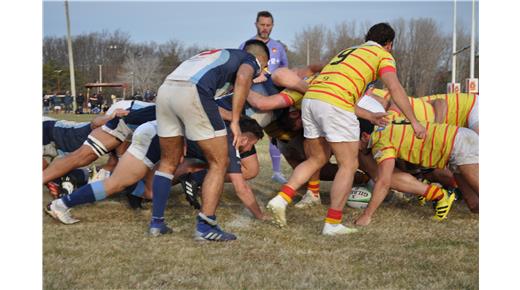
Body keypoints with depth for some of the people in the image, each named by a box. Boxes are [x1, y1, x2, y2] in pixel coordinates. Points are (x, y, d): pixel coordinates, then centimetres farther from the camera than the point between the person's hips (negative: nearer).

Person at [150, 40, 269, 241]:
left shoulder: (221, 54, 37)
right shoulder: (251, 60, 18)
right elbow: (242, 78, -7)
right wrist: (235, 121, -6)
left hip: (165, 88, 7)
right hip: (193, 92, -7)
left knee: (168, 162, 20)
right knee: (219, 163, 5)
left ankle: (157, 223, 20)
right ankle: (205, 226, -1)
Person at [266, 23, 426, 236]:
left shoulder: (348, 51, 34)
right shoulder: (383, 55, 13)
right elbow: (395, 88, -3)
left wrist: (369, 116, 36)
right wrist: (414, 122, -1)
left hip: (310, 98, 7)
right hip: (334, 105, -7)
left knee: (317, 159, 21)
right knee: (348, 165, 4)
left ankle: (281, 199, 8)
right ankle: (332, 224, 1)